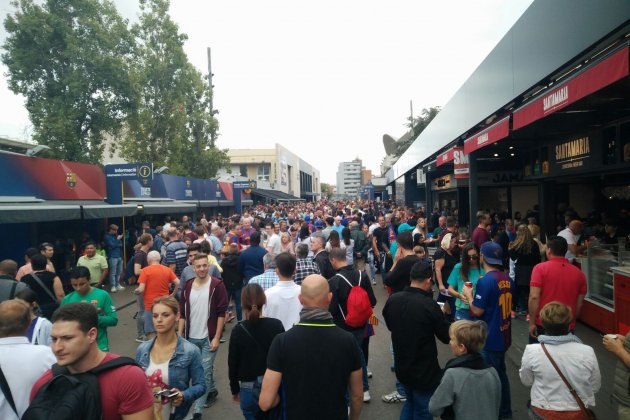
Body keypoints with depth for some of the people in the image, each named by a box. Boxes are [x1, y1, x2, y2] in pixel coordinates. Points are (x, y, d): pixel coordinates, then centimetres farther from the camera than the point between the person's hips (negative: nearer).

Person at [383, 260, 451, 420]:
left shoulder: (392, 300, -11)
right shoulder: (429, 305, -27)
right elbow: (447, 337, -13)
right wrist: (446, 314, 2)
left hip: (401, 366, 5)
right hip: (424, 371, -5)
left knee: (410, 402, 28)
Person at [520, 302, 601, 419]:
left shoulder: (532, 351, -19)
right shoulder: (587, 352, -16)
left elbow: (526, 381, -2)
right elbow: (595, 387, 0)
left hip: (543, 414, -2)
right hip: (579, 413, 2)